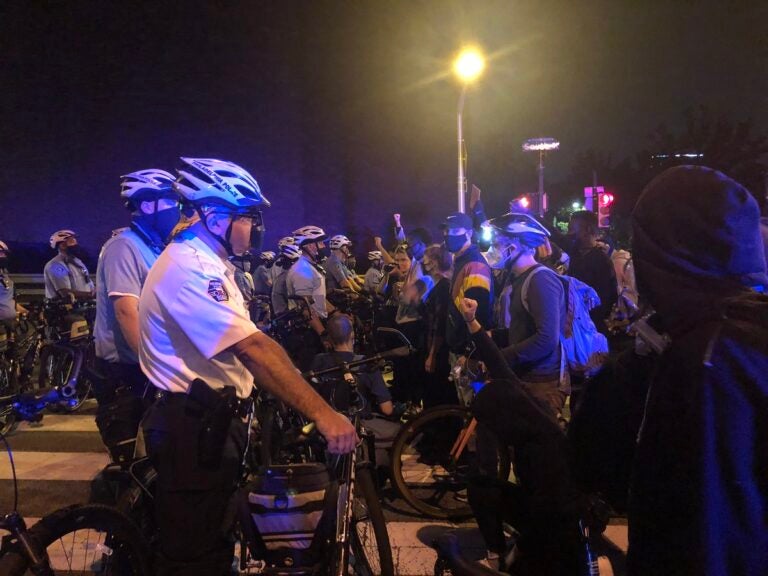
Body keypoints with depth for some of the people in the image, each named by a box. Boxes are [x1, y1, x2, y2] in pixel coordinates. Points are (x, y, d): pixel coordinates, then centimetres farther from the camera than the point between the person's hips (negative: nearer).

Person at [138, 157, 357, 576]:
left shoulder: (209, 264, 13)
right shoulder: (188, 268, -22)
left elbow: (251, 344, 12)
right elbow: (252, 349, -31)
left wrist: (308, 383, 7)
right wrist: (322, 412, -33)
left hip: (214, 422, 10)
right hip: (193, 429, -10)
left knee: (214, 540, 23)